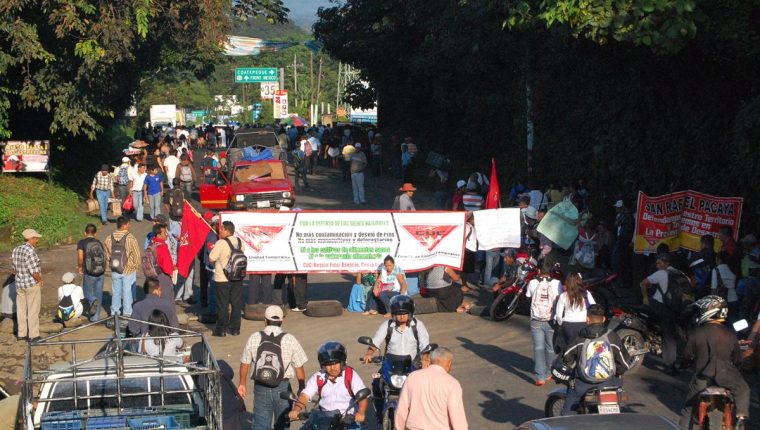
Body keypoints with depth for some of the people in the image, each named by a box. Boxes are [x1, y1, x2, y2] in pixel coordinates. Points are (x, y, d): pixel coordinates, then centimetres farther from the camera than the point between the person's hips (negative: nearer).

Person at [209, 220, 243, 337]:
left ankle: (221, 330, 9)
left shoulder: (221, 243, -18)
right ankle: (235, 329, 17)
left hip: (222, 278, -5)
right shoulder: (239, 242, 1)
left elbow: (211, 258, -17)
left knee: (223, 305, 4)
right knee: (236, 303, 12)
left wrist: (220, 258, 2)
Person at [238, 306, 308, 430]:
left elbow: (244, 364, 7)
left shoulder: (254, 338, -2)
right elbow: (299, 367, -2)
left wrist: (242, 384, 22)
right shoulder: (290, 340, -7)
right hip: (282, 388, -1)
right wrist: (301, 388, 12)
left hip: (261, 388, 1)